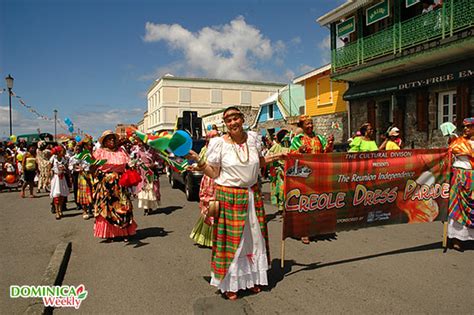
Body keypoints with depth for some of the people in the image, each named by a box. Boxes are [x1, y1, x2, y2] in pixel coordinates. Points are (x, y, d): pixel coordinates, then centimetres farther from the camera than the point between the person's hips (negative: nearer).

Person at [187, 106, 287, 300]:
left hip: (252, 195, 5)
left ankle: (253, 278, 35)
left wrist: (276, 157, 6)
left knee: (254, 238, 15)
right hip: (229, 197, -4)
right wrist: (199, 161, -20)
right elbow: (214, 174, -7)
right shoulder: (219, 143, -9)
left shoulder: (253, 137, 3)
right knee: (231, 240, 4)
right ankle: (229, 284, 23)